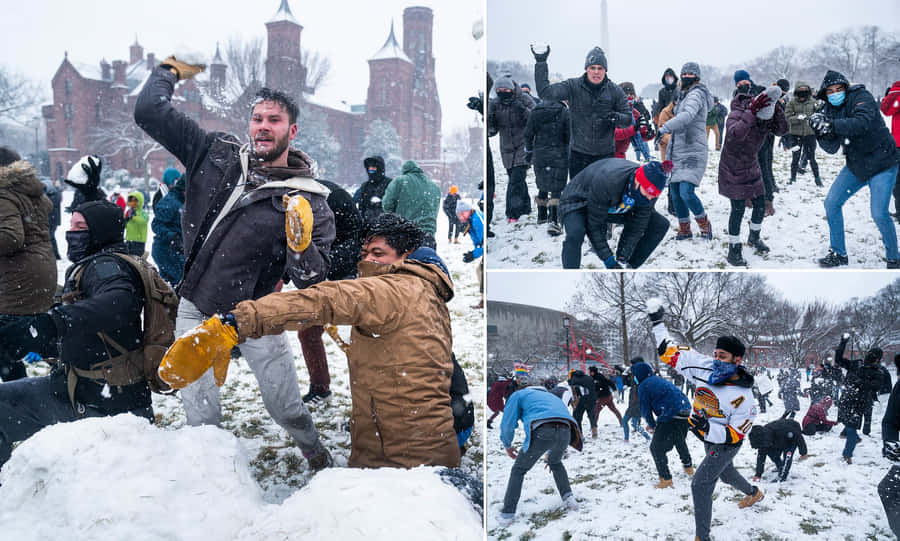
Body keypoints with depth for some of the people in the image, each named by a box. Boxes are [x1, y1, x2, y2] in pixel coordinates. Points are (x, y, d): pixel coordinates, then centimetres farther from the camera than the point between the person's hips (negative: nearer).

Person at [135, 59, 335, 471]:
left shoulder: (307, 200, -12)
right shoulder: (216, 154, -3)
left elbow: (313, 282, -17)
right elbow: (149, 112, 1)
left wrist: (302, 246, -35)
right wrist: (171, 71, 12)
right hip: (195, 311, 2)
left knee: (287, 409, 5)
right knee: (200, 415, 3)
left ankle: (321, 462, 35)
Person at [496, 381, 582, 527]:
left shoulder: (518, 395, 26)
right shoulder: (551, 397, 43)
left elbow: (507, 424, 15)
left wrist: (507, 445, 33)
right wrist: (551, 455, 57)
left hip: (542, 433, -5)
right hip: (565, 433, 5)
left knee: (518, 470, 16)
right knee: (556, 462, 37)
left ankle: (507, 515, 13)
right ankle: (568, 497, 23)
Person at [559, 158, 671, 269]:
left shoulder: (649, 189, -22)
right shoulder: (607, 182, -40)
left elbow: (636, 228, -12)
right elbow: (594, 227, -31)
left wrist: (622, 259, -18)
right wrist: (609, 260, -28)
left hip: (614, 208, 6)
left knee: (661, 224, -5)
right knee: (575, 234, -40)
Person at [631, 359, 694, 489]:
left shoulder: (643, 386, -6)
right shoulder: (657, 379, 20)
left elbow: (646, 410, -1)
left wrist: (652, 425, 17)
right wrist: (653, 423, 26)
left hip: (671, 415, -9)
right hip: (685, 411, 9)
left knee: (656, 448, 3)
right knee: (680, 440, 34)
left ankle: (666, 479, 0)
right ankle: (688, 466, 50)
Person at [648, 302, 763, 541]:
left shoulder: (742, 396, -30)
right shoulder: (706, 368, -17)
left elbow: (736, 435, -28)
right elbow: (672, 352, -11)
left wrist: (708, 428, -42)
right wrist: (658, 323, -15)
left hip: (725, 444, -7)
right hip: (708, 438, 7)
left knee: (701, 484, -16)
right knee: (725, 473, 31)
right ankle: (753, 493, 62)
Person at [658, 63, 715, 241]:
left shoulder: (696, 94, -10)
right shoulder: (684, 95, 19)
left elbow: (687, 115, -29)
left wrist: (664, 128, -36)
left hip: (693, 151, -9)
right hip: (677, 151, 9)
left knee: (686, 192, -18)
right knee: (675, 192, 7)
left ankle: (705, 225, 4)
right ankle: (684, 229, 21)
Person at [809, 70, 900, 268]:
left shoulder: (861, 97, -14)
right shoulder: (830, 110, 3)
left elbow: (863, 122, -35)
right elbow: (831, 148, -3)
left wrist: (831, 125, -45)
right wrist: (821, 131, -23)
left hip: (882, 164, -7)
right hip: (855, 166, 7)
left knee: (879, 214, -15)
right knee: (831, 203, 2)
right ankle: (839, 254, 17)